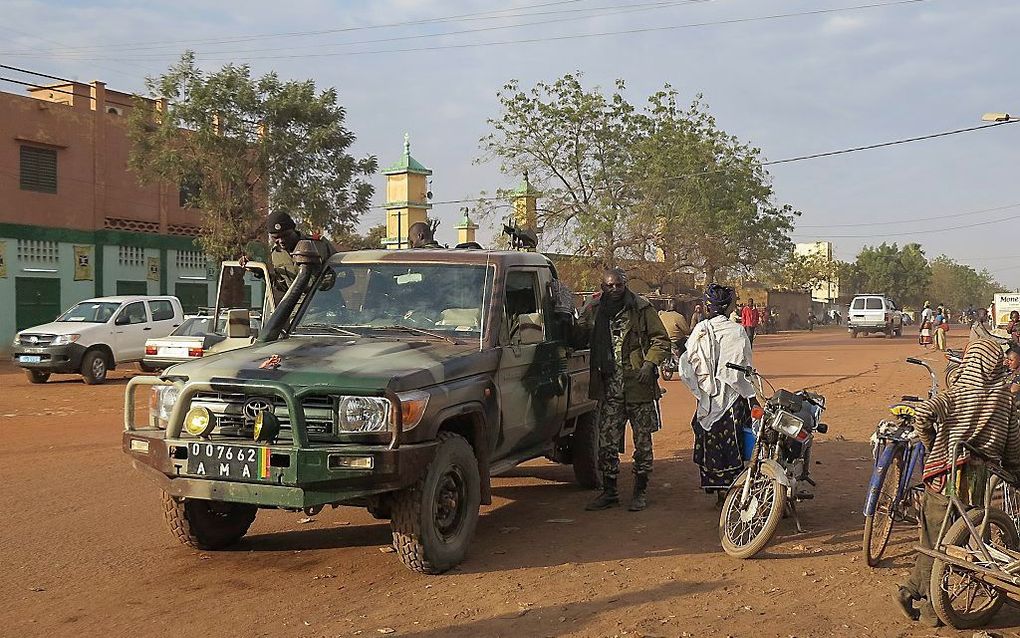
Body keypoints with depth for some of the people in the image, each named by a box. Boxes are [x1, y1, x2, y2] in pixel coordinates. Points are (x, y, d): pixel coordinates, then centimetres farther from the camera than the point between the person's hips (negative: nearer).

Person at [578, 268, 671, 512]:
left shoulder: (641, 308, -3)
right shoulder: (593, 310, 6)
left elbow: (661, 339, -1)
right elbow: (578, 338, 18)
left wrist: (650, 363, -14)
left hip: (638, 386, -3)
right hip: (608, 389, 3)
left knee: (642, 441, 7)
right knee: (607, 443, 4)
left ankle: (641, 491, 19)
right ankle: (609, 492, 17)